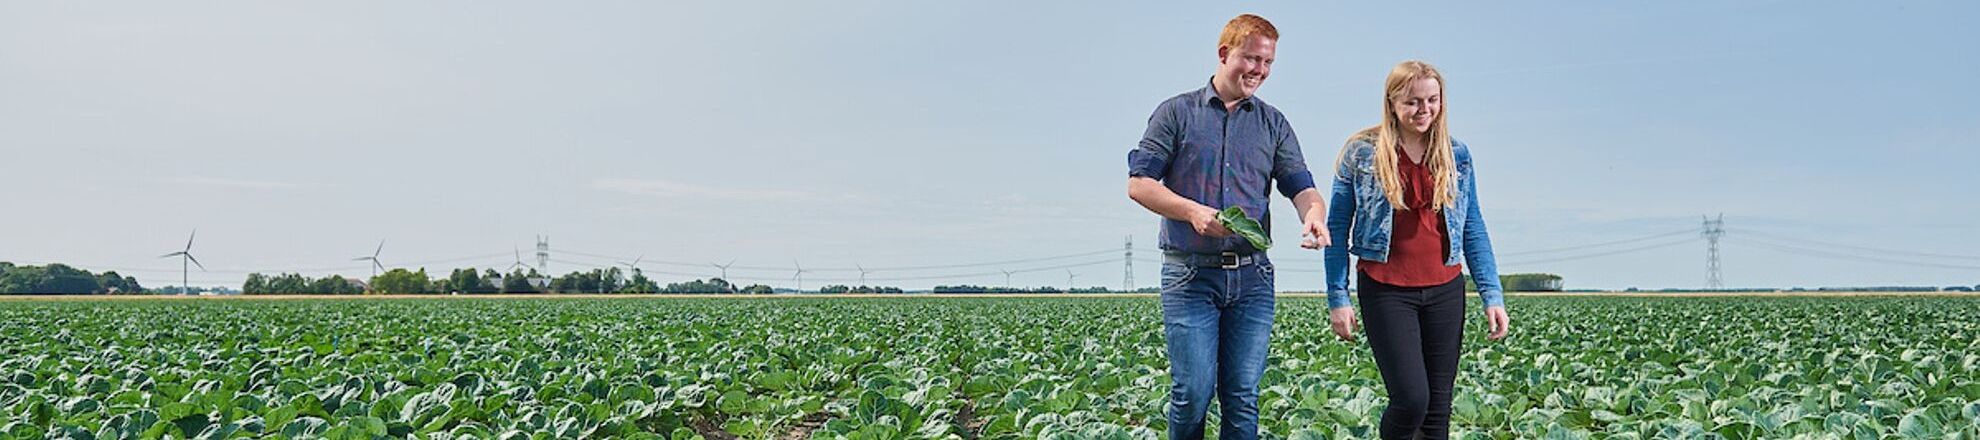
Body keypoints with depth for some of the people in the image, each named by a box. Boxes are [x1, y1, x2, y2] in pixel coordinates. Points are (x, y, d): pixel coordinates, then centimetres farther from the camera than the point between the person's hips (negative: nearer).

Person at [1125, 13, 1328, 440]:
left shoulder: (1273, 124, 14)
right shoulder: (1176, 112, 4)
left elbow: (1301, 186, 5)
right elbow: (1138, 183, -1)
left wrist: (1314, 213, -20)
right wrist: (1193, 211, -17)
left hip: (1251, 276, 3)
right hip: (1189, 273, -3)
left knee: (1243, 397, 4)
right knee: (1193, 392, -5)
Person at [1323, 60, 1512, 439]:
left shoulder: (1457, 155, 9)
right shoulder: (1361, 152, -1)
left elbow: (1473, 230, 12)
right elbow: (1337, 228, 1)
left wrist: (1492, 295, 4)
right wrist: (1337, 298, -5)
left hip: (1445, 290, 4)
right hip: (1386, 290, -4)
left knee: (1439, 409, 4)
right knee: (1411, 398, -14)